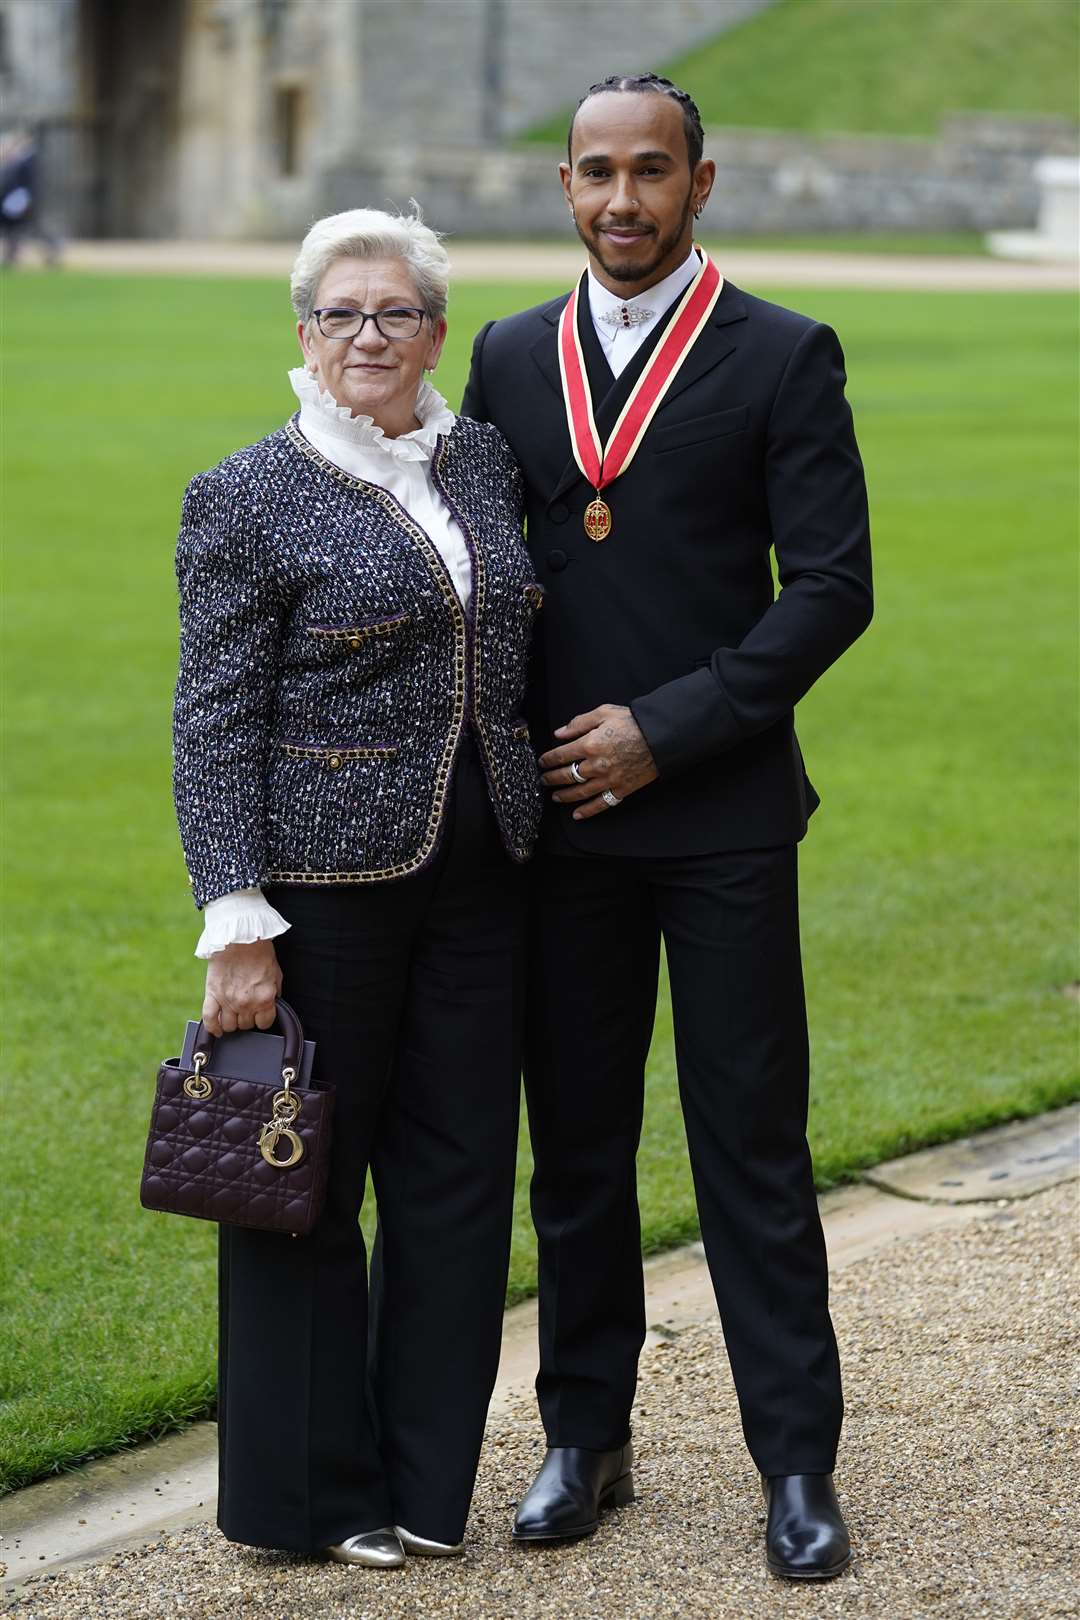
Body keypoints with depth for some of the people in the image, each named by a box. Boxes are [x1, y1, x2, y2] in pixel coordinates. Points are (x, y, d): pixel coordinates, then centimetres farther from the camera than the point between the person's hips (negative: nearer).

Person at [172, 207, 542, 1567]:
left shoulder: (485, 462, 9)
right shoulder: (247, 500, -6)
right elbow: (217, 726, -8)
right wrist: (237, 924, -14)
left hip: (480, 878, 5)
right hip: (328, 881, -5)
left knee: (459, 1174, 9)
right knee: (310, 1181, 4)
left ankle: (426, 1481, 21)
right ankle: (314, 1491, 16)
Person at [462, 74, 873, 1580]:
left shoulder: (784, 358, -3)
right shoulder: (511, 357, 9)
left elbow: (831, 585, -7)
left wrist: (666, 729, -13)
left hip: (722, 815, -3)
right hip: (557, 818, 4)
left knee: (751, 1146, 0)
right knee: (576, 1145, 10)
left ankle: (798, 1466, 7)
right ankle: (587, 1440, 20)